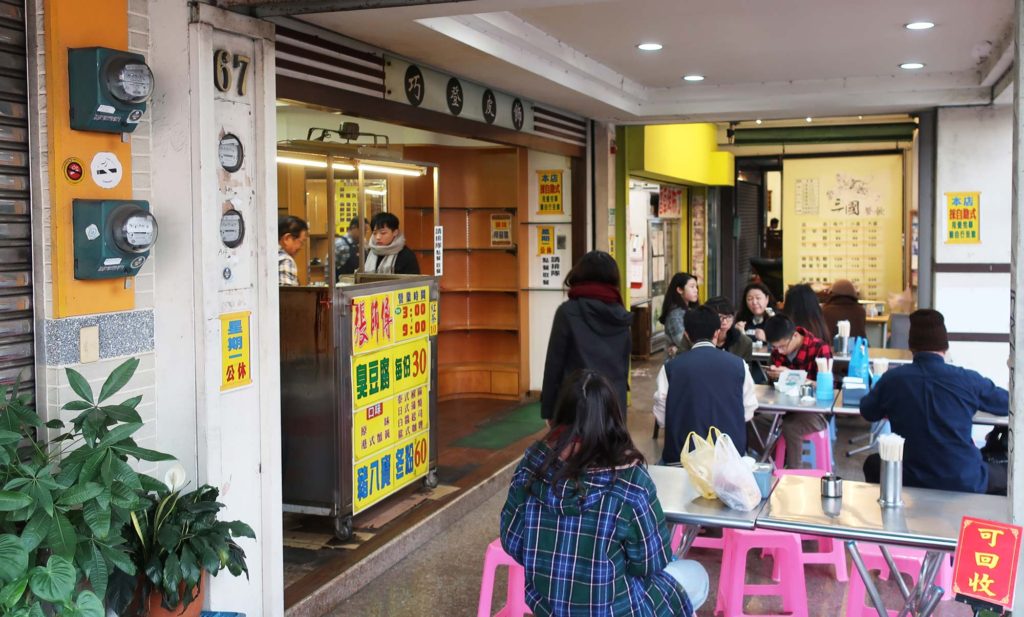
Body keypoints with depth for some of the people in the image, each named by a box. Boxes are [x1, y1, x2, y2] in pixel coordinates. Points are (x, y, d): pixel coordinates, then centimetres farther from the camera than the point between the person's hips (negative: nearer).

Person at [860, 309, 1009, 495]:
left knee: (873, 464, 31)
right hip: (966, 485, -1)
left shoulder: (891, 378, -9)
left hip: (909, 485, 1)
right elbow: (1009, 404, 9)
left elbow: (867, 412, 10)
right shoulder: (968, 380, -11)